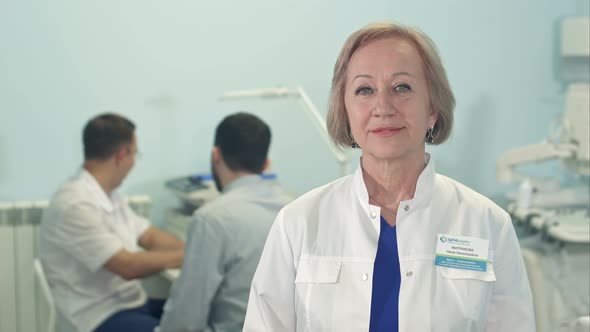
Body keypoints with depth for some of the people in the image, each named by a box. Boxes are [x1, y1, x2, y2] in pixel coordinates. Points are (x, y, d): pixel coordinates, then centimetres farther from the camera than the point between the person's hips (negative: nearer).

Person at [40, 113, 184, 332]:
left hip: (132, 304, 9)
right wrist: (186, 257, -13)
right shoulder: (76, 206, -21)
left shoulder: (110, 196, 11)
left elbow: (152, 238, 14)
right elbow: (128, 266, -23)